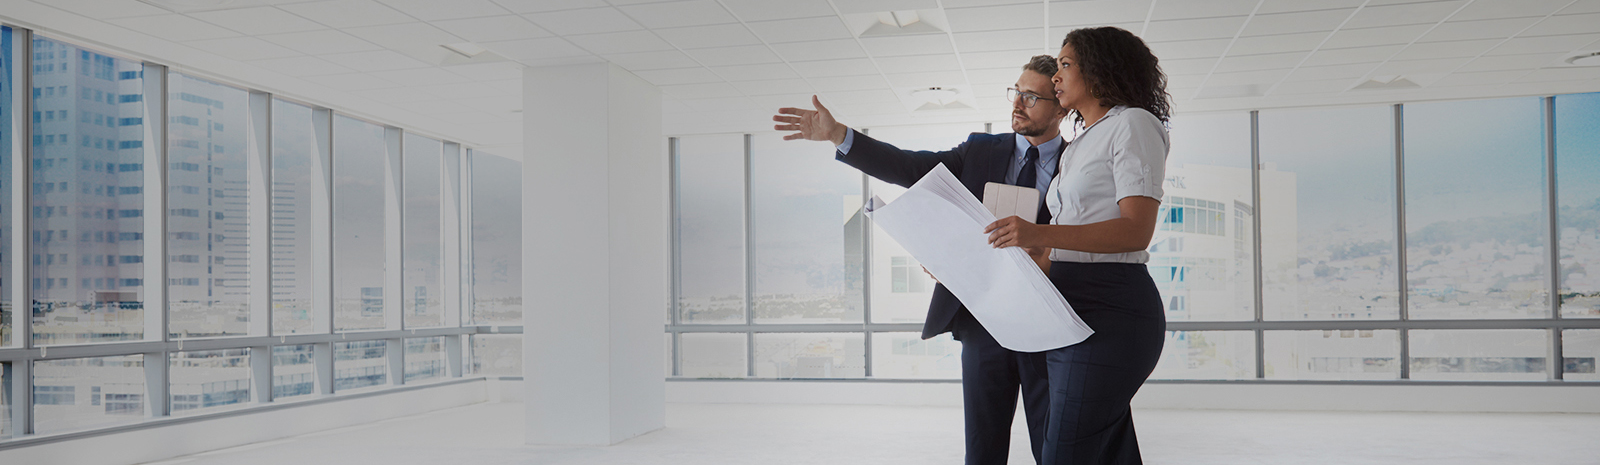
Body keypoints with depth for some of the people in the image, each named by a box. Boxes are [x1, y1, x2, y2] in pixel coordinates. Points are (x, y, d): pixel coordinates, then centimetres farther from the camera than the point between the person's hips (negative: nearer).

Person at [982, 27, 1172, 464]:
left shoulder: (1133, 124, -3)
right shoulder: (1079, 145, 24)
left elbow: (1136, 230, -16)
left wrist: (1042, 234, -26)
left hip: (1109, 312, -9)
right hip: (1074, 309, 9)